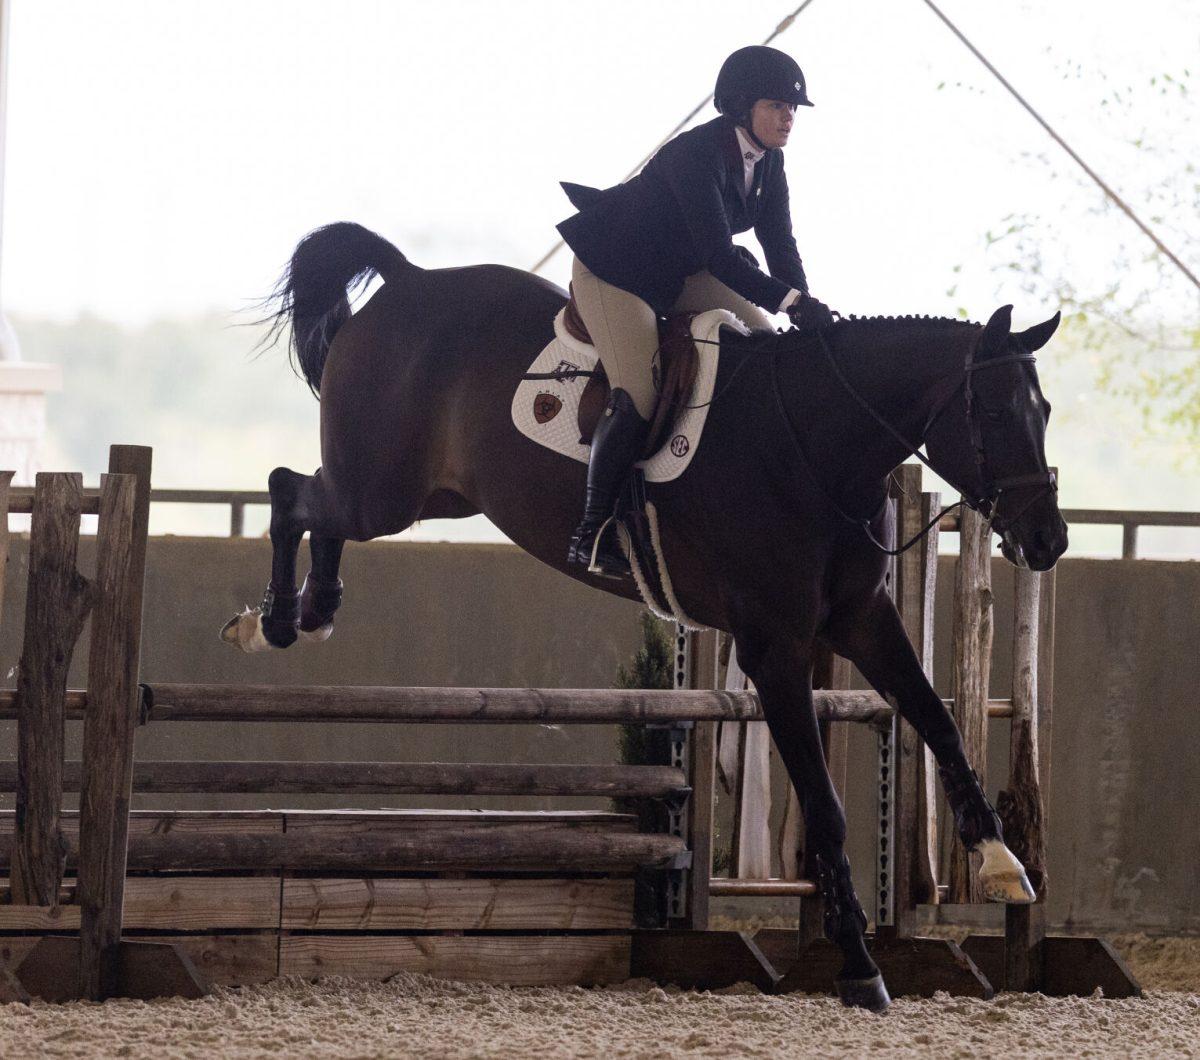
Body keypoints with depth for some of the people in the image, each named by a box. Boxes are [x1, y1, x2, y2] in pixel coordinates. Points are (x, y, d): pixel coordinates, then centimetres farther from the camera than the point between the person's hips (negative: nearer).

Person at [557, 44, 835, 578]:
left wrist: (805, 310, -17)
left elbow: (780, 243, -2)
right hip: (614, 269, -9)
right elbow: (718, 255, -37)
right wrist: (791, 301, -42)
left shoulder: (767, 161, -5)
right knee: (637, 399, -19)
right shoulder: (696, 154, -31)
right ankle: (592, 533, -11)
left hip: (680, 271, 9)